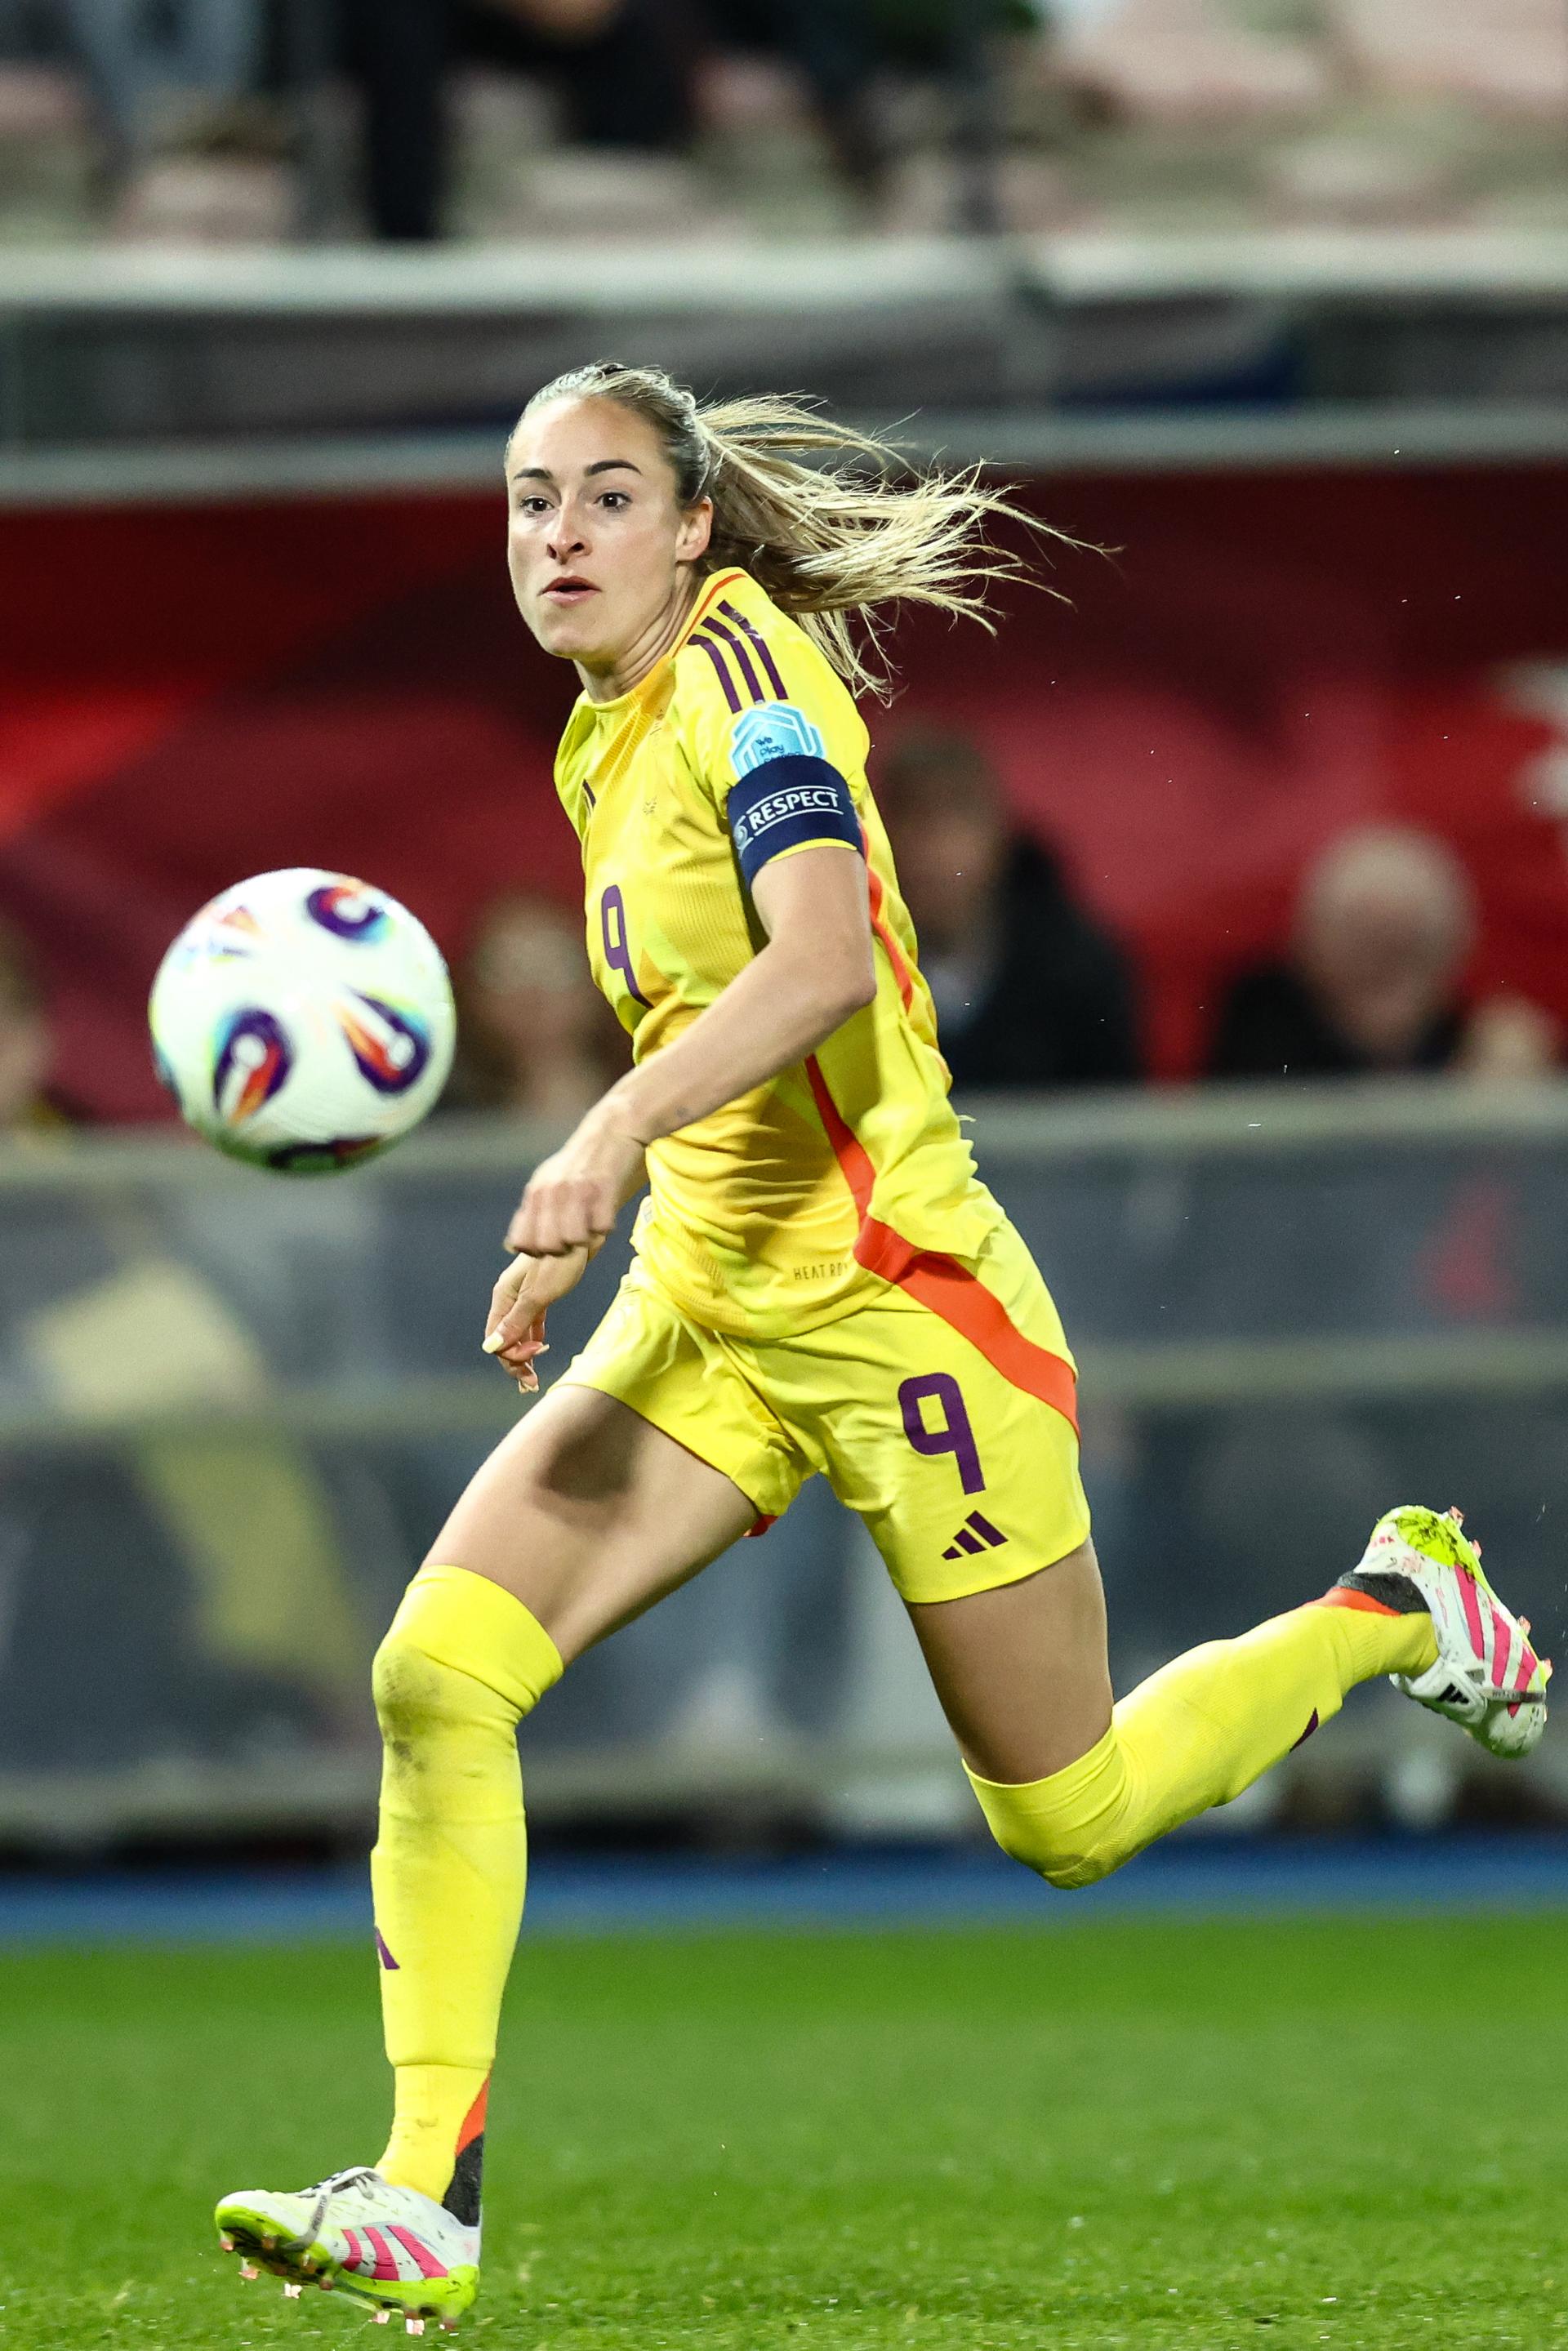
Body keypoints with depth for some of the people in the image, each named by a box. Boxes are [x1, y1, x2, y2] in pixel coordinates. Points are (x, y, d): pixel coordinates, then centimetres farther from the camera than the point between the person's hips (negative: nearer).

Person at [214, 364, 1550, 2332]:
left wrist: (618, 1132, -45)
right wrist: (595, 1216, 16)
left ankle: (1392, 1610, 32)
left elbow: (828, 955, -33)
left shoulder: (743, 675, -16)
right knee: (435, 1673, -13)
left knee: (1071, 1821, 6)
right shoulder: (604, 742, 10)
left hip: (889, 1310, -7)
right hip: (700, 1314, 8)